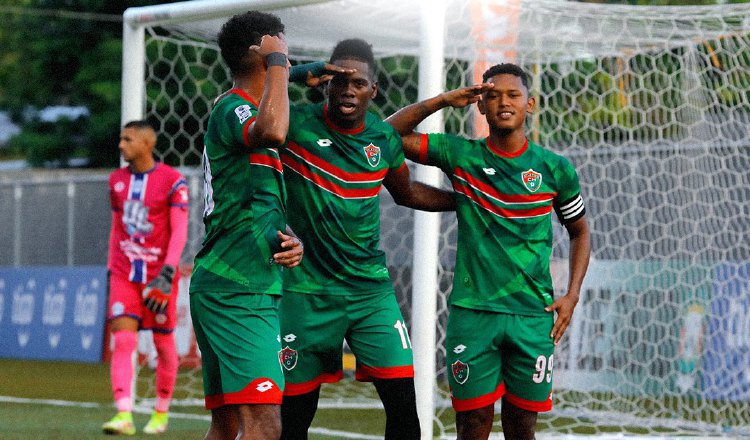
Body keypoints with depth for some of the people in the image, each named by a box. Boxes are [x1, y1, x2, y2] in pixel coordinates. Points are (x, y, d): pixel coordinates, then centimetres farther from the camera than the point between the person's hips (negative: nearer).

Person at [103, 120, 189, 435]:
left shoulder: (172, 181, -8)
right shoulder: (117, 180, 8)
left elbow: (179, 233, -13)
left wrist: (167, 273, -23)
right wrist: (111, 269, 16)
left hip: (158, 276, -3)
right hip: (124, 275, 4)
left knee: (163, 343, 6)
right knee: (122, 340, -12)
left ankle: (161, 412, 23)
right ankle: (124, 415, -19)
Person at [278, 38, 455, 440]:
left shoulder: (384, 139, 5)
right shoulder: (295, 124, -8)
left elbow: (406, 192, 23)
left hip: (370, 288, 3)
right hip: (305, 292, -3)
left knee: (403, 402, -6)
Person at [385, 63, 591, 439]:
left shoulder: (555, 169, 5)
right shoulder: (460, 155, 3)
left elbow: (579, 231, 17)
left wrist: (572, 296, 5)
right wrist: (442, 100, -6)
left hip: (533, 318, 1)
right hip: (472, 313, -1)